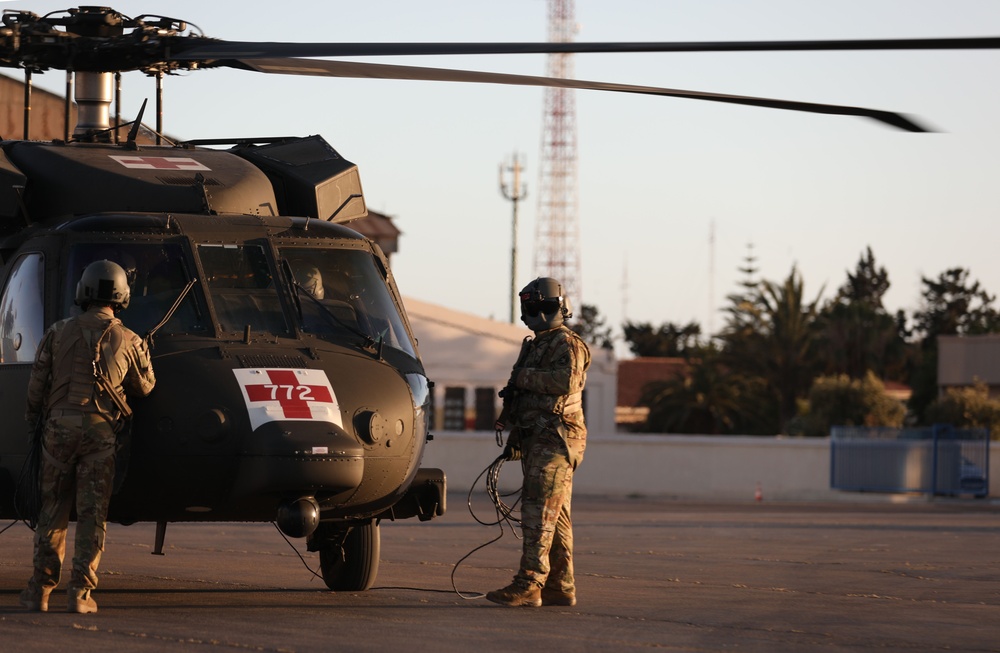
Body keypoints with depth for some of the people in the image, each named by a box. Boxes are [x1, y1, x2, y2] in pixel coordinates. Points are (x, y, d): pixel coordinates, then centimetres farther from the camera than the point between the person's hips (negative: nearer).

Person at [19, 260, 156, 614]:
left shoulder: (58, 332, 4)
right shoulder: (128, 341, 2)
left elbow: (36, 385, 5)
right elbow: (145, 387, 15)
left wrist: (33, 424, 19)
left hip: (59, 425, 1)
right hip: (99, 430, -1)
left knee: (53, 509, 9)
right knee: (92, 514, 2)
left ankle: (40, 589, 7)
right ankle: (81, 591, -3)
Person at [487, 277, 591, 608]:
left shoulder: (568, 344, -7)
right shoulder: (535, 345, 24)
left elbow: (566, 382, -24)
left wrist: (524, 376, -15)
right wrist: (513, 436, 25)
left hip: (555, 439, -10)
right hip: (535, 440, 10)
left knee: (539, 511, -14)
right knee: (556, 516, 8)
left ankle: (529, 585, -19)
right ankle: (561, 587, 9)